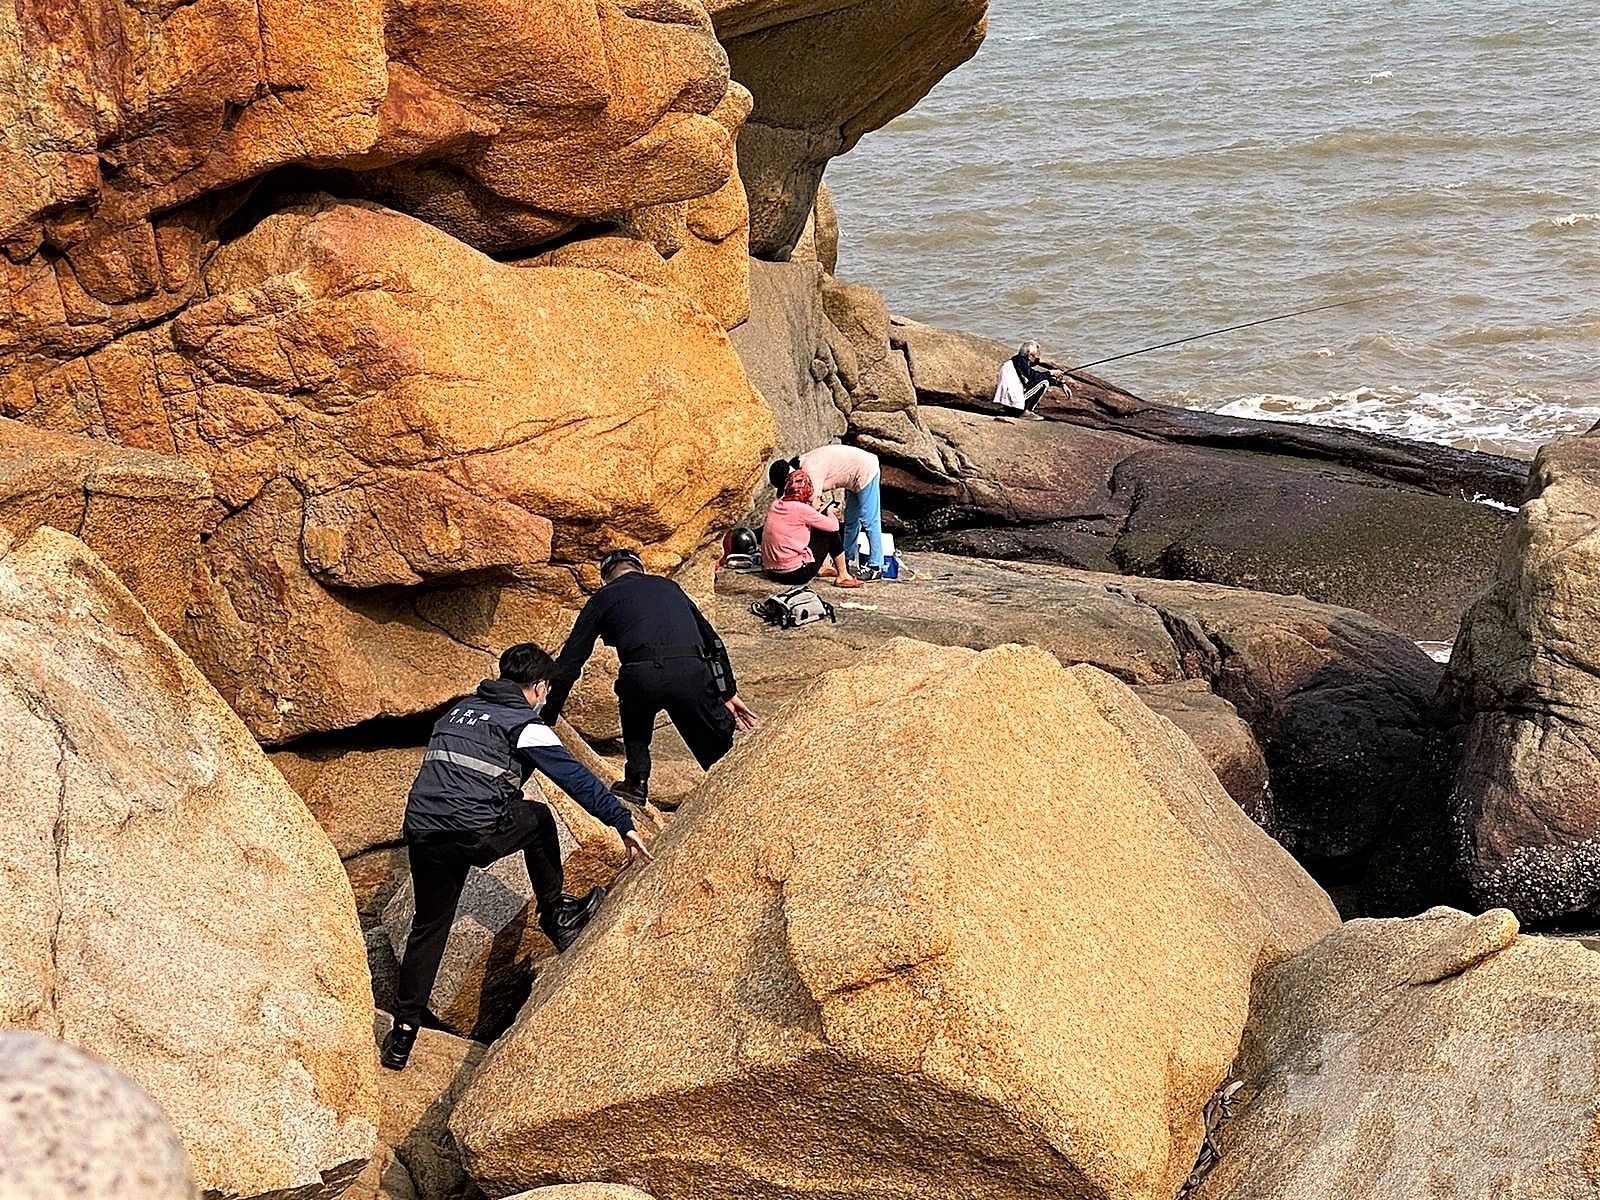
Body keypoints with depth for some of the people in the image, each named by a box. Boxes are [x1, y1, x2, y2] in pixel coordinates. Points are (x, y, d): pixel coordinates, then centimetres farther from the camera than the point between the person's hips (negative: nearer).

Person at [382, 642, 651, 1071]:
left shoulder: (460, 710, 25)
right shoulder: (525, 726, 4)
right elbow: (578, 780, -3)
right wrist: (624, 824, -5)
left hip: (423, 834, 5)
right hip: (476, 834, -5)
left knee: (429, 926, 16)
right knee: (538, 819, 23)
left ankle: (404, 1030, 11)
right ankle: (557, 918, 29)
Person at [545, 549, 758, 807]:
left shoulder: (603, 598, 25)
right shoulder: (669, 587, 33)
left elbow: (569, 663, 24)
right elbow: (713, 642, 33)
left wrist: (547, 719, 29)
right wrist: (729, 693, 37)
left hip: (644, 677, -1)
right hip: (693, 675, 1)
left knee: (635, 714, 33)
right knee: (718, 743, 20)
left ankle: (637, 782, 25)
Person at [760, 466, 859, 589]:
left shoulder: (775, 505, 3)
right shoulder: (801, 509, -16)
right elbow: (833, 525, -7)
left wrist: (814, 509, 16)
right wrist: (829, 512, 13)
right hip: (796, 574, -8)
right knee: (829, 532, 7)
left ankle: (822, 568, 42)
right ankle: (843, 576, 14)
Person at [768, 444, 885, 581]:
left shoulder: (811, 471, -27)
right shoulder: (802, 466, 3)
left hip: (866, 471, -10)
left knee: (869, 521, -7)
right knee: (851, 520, 18)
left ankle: (876, 568, -4)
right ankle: (847, 560, 30)